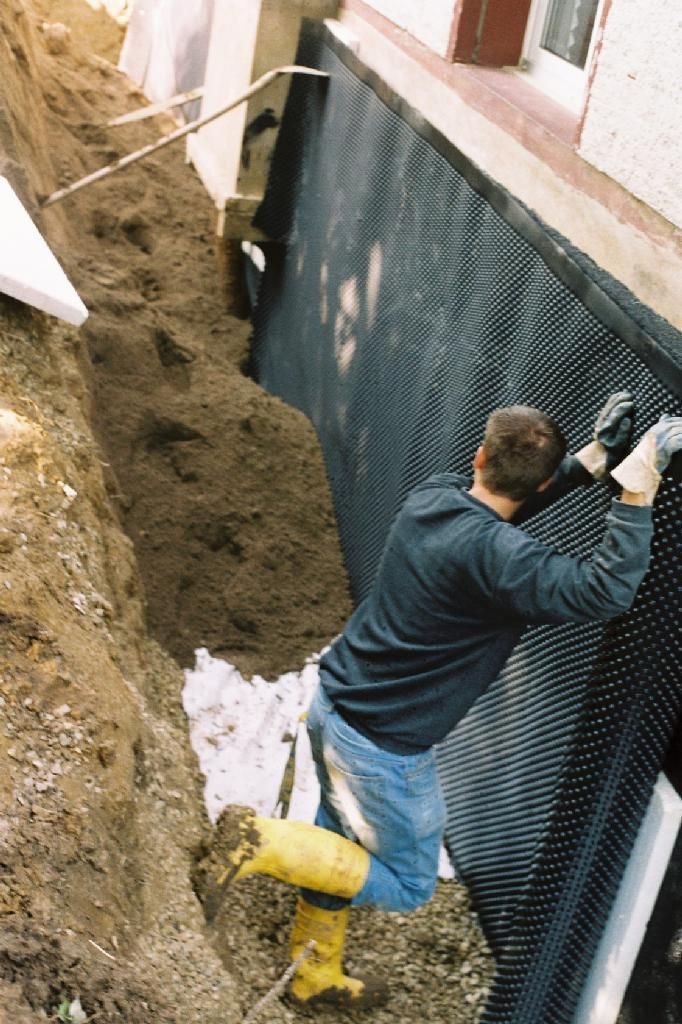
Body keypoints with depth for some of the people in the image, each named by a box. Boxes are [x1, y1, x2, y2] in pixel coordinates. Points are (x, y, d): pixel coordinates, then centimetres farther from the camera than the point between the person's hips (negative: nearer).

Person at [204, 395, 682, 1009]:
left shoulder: (432, 497, -6)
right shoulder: (491, 554, -30)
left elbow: (501, 508, 12)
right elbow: (604, 594, -33)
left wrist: (591, 461, 4)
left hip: (333, 705, 8)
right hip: (382, 748, -8)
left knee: (344, 847, 28)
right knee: (407, 884, 17)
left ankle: (316, 976, 47)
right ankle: (274, 845, 4)